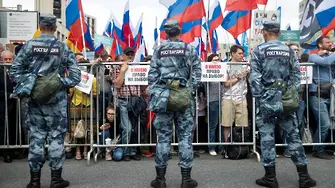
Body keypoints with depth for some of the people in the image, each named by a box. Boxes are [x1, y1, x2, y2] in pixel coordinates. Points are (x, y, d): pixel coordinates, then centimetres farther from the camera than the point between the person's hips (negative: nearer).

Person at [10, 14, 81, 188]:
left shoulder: (29, 45, 0)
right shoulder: (63, 48, -2)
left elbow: (14, 70, -2)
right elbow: (75, 75, -8)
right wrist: (60, 84, -2)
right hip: (56, 99, -1)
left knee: (36, 137, 8)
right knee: (56, 137, 6)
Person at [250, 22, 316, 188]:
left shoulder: (259, 50, -1)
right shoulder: (289, 50, 9)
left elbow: (255, 77, -8)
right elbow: (296, 75, 5)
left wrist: (258, 98, -4)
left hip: (267, 98, -3)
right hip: (286, 99, 3)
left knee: (267, 136, 3)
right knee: (293, 135, 8)